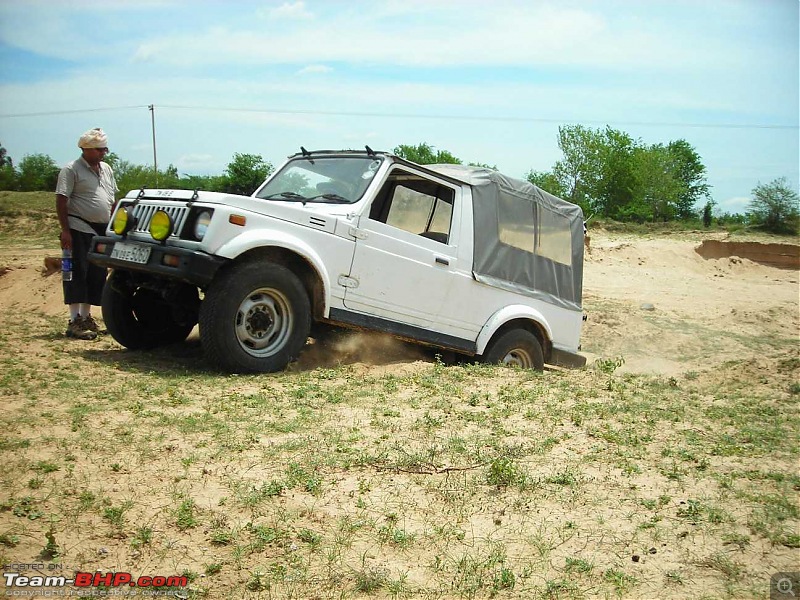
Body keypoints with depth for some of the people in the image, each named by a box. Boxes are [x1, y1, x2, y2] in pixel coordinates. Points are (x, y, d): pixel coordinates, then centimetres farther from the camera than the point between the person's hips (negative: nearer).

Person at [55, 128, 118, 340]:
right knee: (78, 274, -7)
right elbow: (61, 201, -12)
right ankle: (74, 322, -5)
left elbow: (112, 201, 20)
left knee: (96, 275, 9)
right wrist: (65, 230, -17)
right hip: (79, 230, -7)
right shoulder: (71, 170, -6)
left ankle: (86, 317, 19)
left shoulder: (107, 170, 15)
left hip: (101, 231, 7)